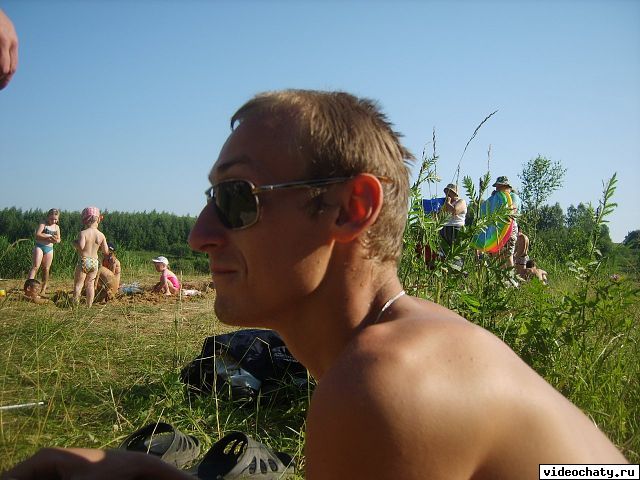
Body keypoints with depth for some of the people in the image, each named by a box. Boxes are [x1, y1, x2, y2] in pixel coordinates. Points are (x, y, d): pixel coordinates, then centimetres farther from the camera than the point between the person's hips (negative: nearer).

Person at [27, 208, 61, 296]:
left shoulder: (57, 227, 10)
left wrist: (56, 240, -13)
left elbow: (59, 239, 11)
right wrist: (48, 237, -26)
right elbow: (37, 235, -14)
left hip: (49, 248, 4)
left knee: (46, 269, 7)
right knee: (35, 266, -15)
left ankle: (43, 290, 14)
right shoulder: (43, 223, -4)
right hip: (39, 246, -4)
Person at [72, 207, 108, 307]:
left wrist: (75, 243, -4)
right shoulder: (101, 235, 1)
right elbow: (106, 252, 2)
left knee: (78, 284, 5)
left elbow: (81, 246, -25)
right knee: (90, 284, 12)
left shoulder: (83, 233, -11)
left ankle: (75, 303, 2)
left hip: (83, 261, -4)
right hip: (95, 262, 4)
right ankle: (89, 305, 11)